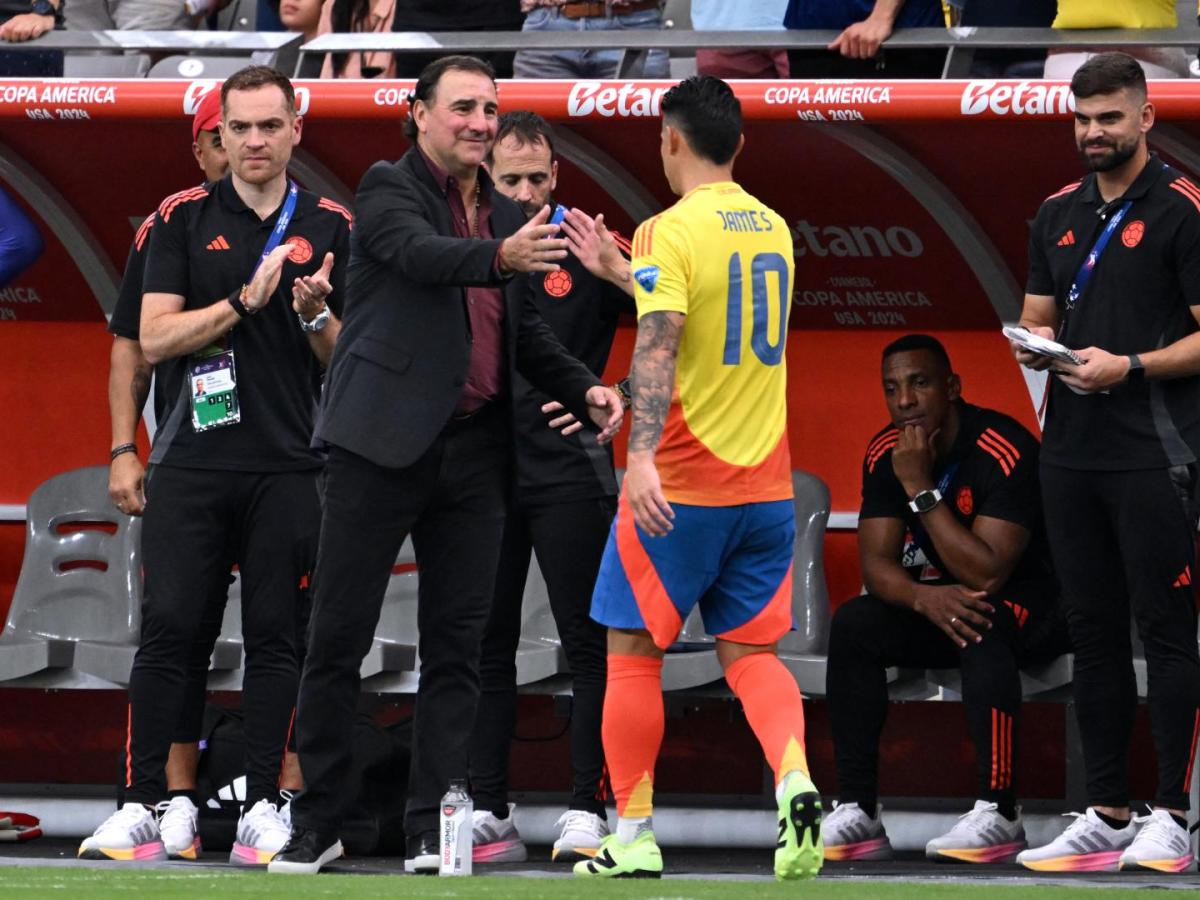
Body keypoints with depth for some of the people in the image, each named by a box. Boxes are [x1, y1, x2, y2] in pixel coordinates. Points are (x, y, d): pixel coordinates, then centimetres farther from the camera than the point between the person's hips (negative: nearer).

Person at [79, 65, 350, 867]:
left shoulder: (331, 227, 8)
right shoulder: (183, 219, 6)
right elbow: (155, 337, -2)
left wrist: (315, 317, -12)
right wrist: (244, 301, -13)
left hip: (287, 463, 1)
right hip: (192, 461, -1)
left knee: (274, 637, 1)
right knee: (169, 629, -5)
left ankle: (264, 808, 5)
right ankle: (141, 807, -2)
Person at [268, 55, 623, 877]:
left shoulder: (506, 216, 16)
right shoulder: (388, 190, -3)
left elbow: (526, 333, 21)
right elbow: (422, 253, -24)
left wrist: (586, 389, 3)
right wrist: (499, 256, -43)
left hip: (473, 453, 6)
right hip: (384, 442, -6)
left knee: (457, 646, 3)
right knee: (340, 638, -1)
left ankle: (435, 827, 6)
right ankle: (317, 823, 7)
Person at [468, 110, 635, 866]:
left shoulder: (585, 251, -2)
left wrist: (614, 272, -26)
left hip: (569, 475, -4)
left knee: (589, 646, -5)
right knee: (486, 647, 6)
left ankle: (588, 811, -3)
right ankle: (490, 814, 10)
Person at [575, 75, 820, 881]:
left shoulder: (671, 232, -12)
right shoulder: (774, 229, 10)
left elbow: (659, 344, -26)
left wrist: (642, 454, -35)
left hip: (678, 486, -6)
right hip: (766, 484, 6)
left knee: (633, 652, 7)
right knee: (752, 654, 8)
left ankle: (633, 838, 9)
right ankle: (794, 783, -19)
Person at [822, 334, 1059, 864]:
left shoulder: (1005, 451, -24)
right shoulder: (884, 454, -4)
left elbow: (987, 576, -30)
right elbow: (876, 563, -9)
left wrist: (920, 488, -30)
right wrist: (926, 598, -32)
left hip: (1030, 604, -6)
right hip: (940, 598, 6)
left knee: (983, 624, -38)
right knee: (852, 623, -20)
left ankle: (999, 814, -39)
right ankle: (857, 813, -22)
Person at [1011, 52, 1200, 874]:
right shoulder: (1058, 214, 15)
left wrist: (1130, 366, -20)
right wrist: (1036, 343, -2)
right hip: (1071, 455, 7)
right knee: (1094, 634, 8)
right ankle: (1106, 815, 12)